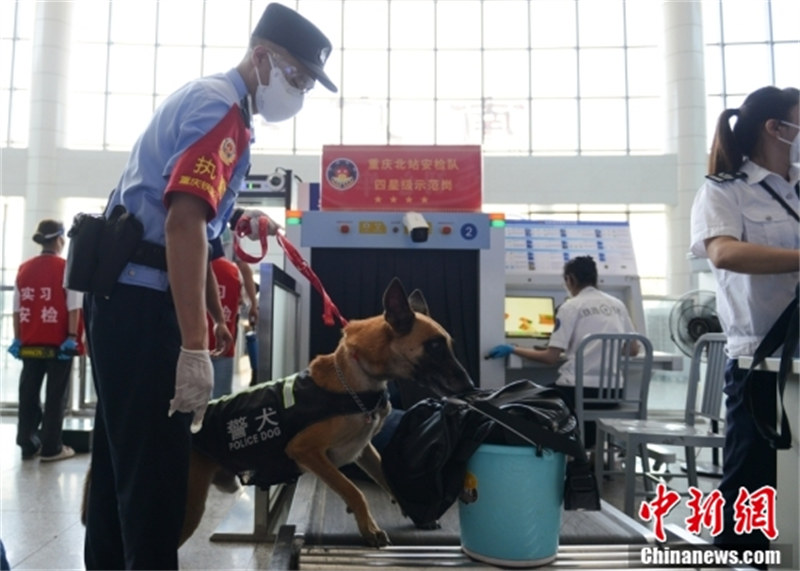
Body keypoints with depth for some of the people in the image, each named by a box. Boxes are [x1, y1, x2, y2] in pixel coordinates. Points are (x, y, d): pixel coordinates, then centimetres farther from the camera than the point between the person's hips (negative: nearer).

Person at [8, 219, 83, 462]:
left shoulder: (24, 268, 6)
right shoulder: (67, 267, -7)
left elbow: (17, 309, 5)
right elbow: (73, 307, -12)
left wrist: (18, 339, 9)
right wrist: (72, 337, -9)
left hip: (30, 343, 4)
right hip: (58, 342, -4)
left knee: (28, 393, 10)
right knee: (56, 394, 3)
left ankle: (28, 445, 15)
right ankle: (51, 447, 6)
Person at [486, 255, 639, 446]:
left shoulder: (571, 307, -5)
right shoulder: (617, 305, 11)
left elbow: (551, 358, -10)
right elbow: (633, 349, 19)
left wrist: (513, 349, 1)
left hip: (578, 388, -6)